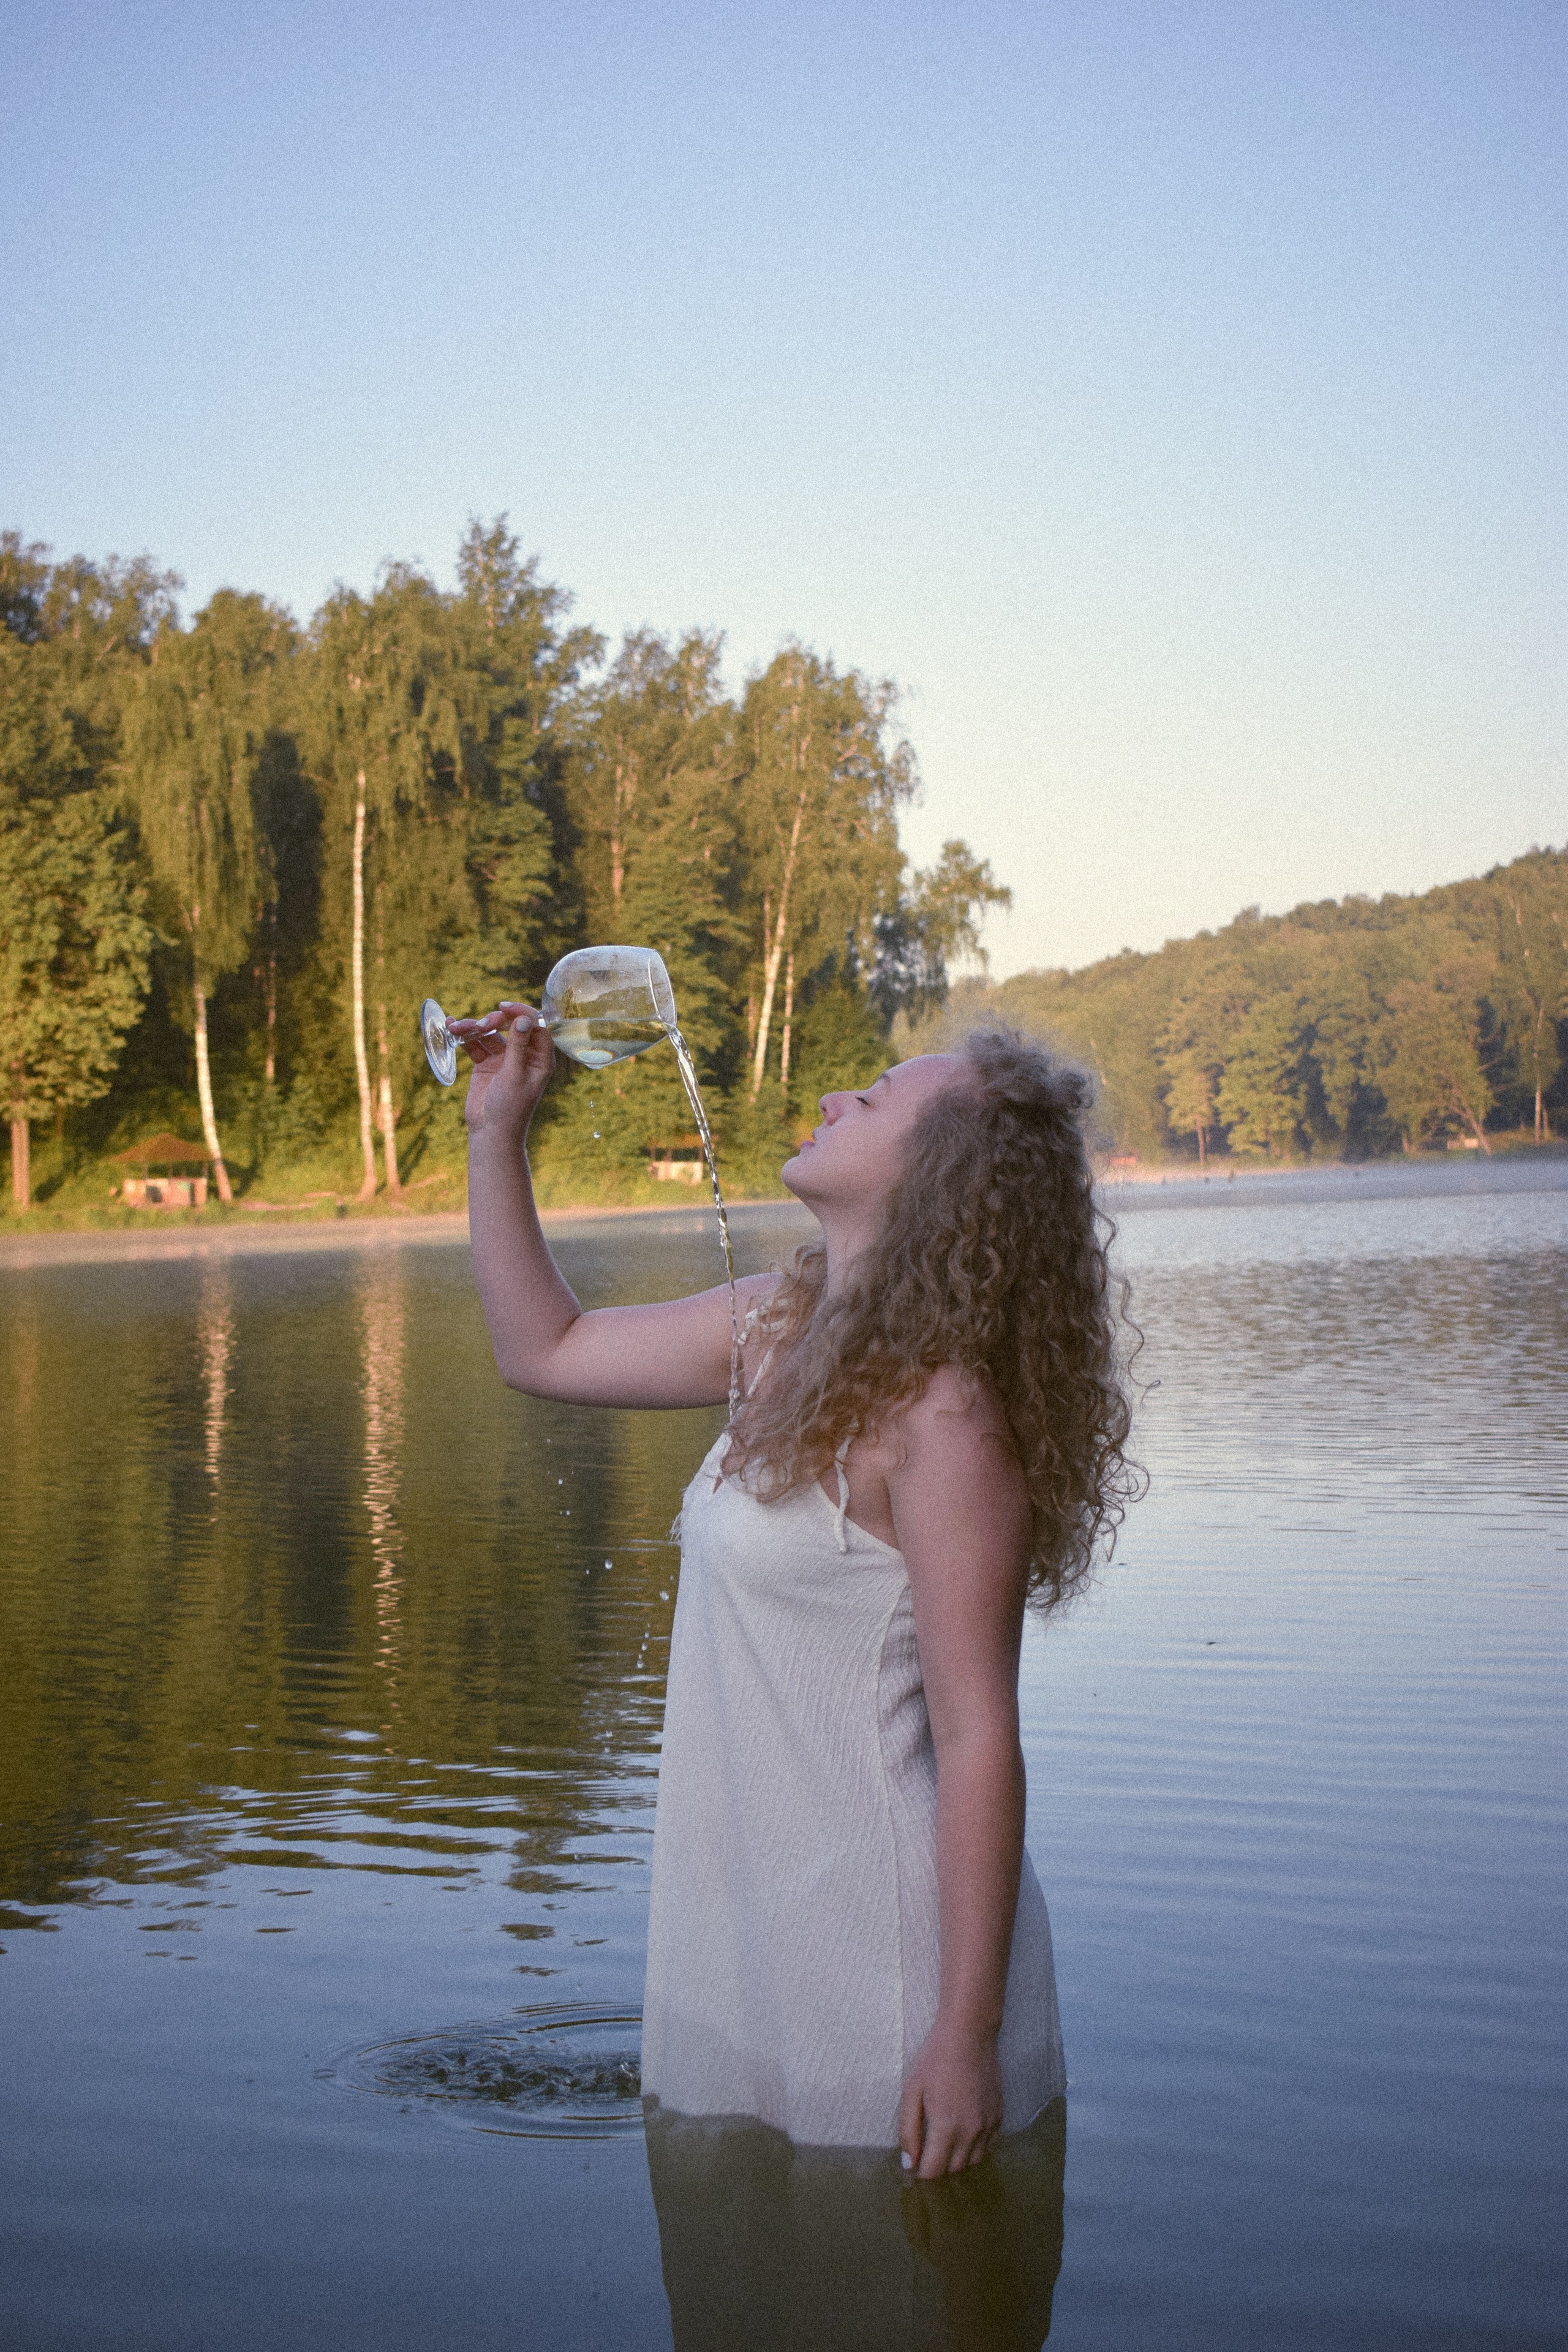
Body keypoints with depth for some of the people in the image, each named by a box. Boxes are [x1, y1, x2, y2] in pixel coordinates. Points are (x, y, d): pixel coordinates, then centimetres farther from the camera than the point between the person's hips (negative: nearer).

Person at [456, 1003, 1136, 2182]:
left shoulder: (944, 1410, -20)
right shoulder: (778, 1328, 5)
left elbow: (977, 1740, -21)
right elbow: (545, 1350, 19)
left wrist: (968, 2034, -21)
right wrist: (497, 1128, 11)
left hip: (883, 1952, -8)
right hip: (745, 1936, 8)